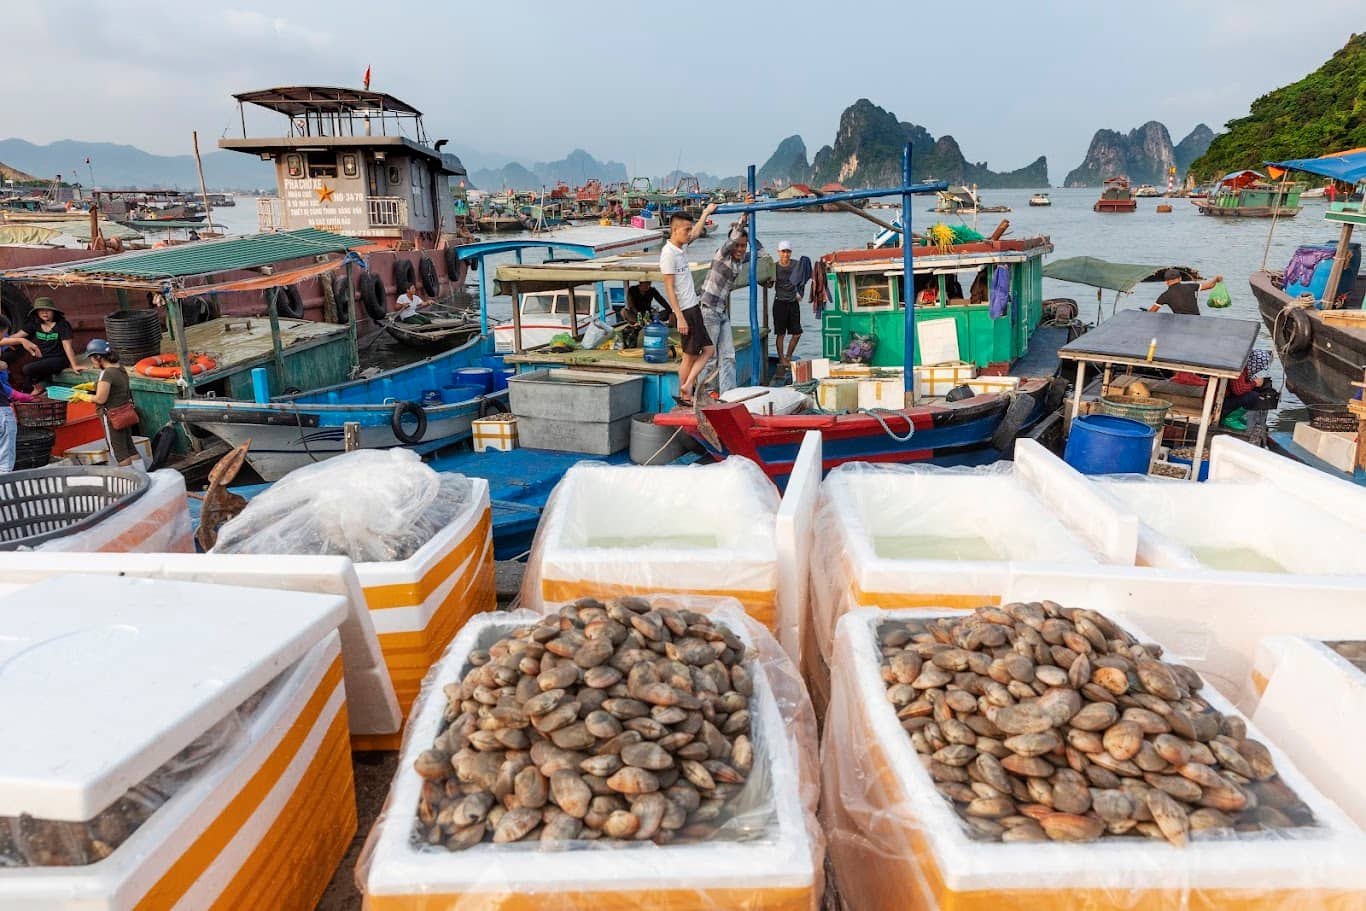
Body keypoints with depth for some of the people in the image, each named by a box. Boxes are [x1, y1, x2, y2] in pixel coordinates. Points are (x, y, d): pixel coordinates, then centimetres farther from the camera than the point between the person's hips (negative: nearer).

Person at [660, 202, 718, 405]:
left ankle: (687, 387, 9)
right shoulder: (668, 254, -15)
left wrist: (706, 213, 42)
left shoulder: (681, 247, 11)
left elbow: (696, 234, 34)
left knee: (708, 349, 9)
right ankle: (685, 396, 5)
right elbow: (669, 289, -18)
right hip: (685, 311, -9)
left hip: (694, 307, 9)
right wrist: (680, 318, -21)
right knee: (690, 356, -3)